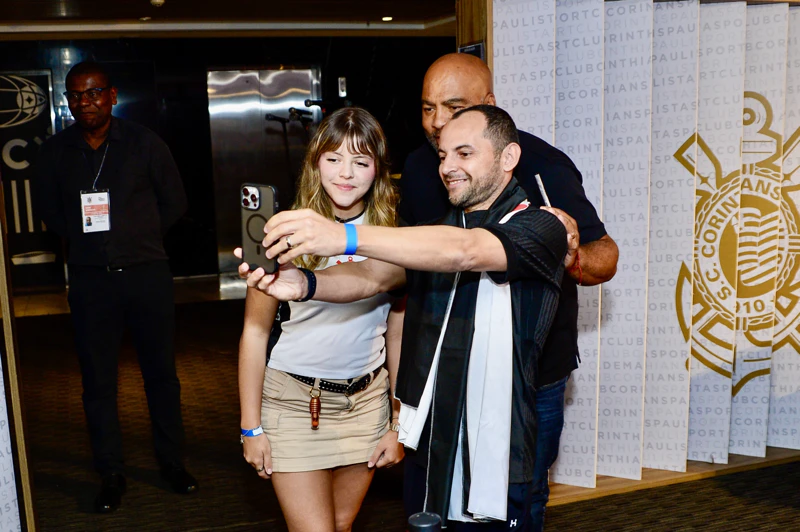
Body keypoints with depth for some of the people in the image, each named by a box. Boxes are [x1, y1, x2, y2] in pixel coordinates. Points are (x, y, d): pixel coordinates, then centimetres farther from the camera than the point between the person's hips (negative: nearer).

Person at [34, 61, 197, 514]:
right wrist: (85, 241, 3)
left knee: (162, 371, 7)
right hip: (91, 277, 1)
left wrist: (137, 236, 2)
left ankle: (172, 461, 24)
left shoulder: (144, 143, -1)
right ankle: (112, 473, 19)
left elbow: (174, 202, 6)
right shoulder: (55, 152, 4)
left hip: (148, 272, -1)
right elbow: (49, 210, 14)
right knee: (98, 379, 5)